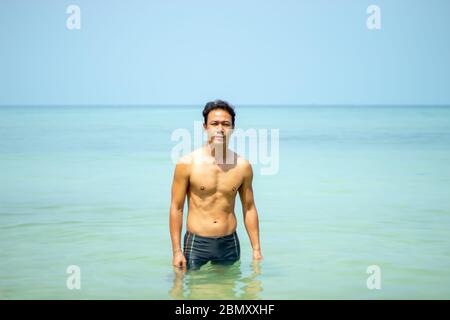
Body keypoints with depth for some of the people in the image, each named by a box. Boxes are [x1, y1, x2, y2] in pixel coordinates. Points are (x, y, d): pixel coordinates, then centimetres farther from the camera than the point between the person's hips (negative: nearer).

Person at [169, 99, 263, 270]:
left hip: (229, 244, 3)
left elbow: (249, 208, 11)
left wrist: (256, 249, 9)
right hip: (196, 243, -2)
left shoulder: (242, 166, 2)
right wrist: (177, 251, -8)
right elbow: (176, 208, -4)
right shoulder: (188, 163, -7)